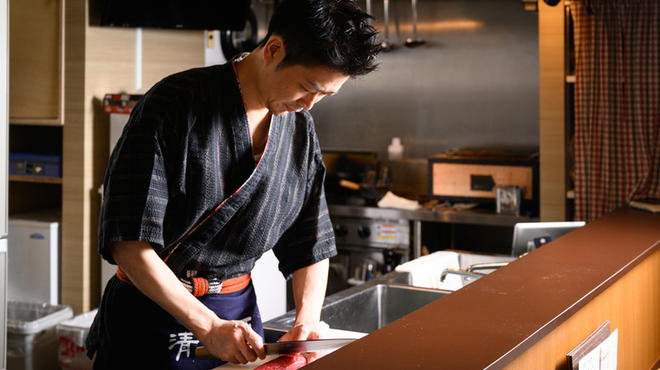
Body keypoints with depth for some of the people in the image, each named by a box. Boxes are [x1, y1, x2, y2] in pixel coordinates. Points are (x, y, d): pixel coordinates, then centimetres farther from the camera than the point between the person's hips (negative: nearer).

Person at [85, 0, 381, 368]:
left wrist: (308, 318, -10)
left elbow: (311, 246, 7)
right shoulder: (175, 104, -18)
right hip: (152, 315, -5)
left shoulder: (301, 131, 0)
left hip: (240, 311, 5)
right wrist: (208, 326, -24)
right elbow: (129, 244, -22)